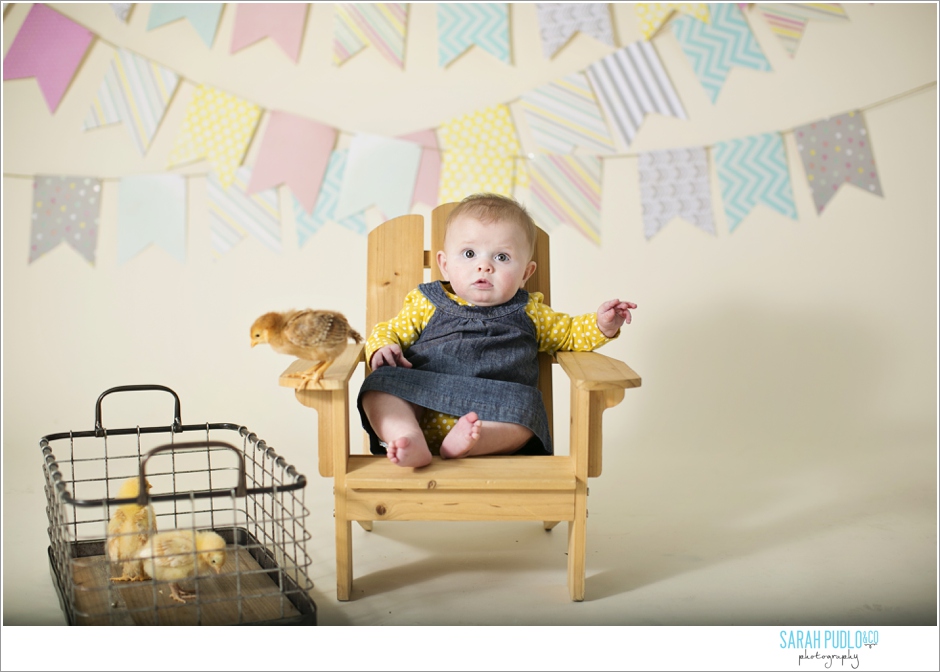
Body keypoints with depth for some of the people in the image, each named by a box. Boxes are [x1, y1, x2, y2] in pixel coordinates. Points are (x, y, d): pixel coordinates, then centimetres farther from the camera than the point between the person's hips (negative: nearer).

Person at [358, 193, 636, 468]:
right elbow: (389, 330, 23)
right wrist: (383, 348, 0)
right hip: (420, 412, 0)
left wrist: (601, 325, 11)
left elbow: (571, 333, 31)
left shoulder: (528, 313, 21)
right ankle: (410, 441, -45)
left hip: (496, 421, 0)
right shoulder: (425, 304, 17)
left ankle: (463, 444, -45)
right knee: (381, 385, -24)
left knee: (524, 406, -30)